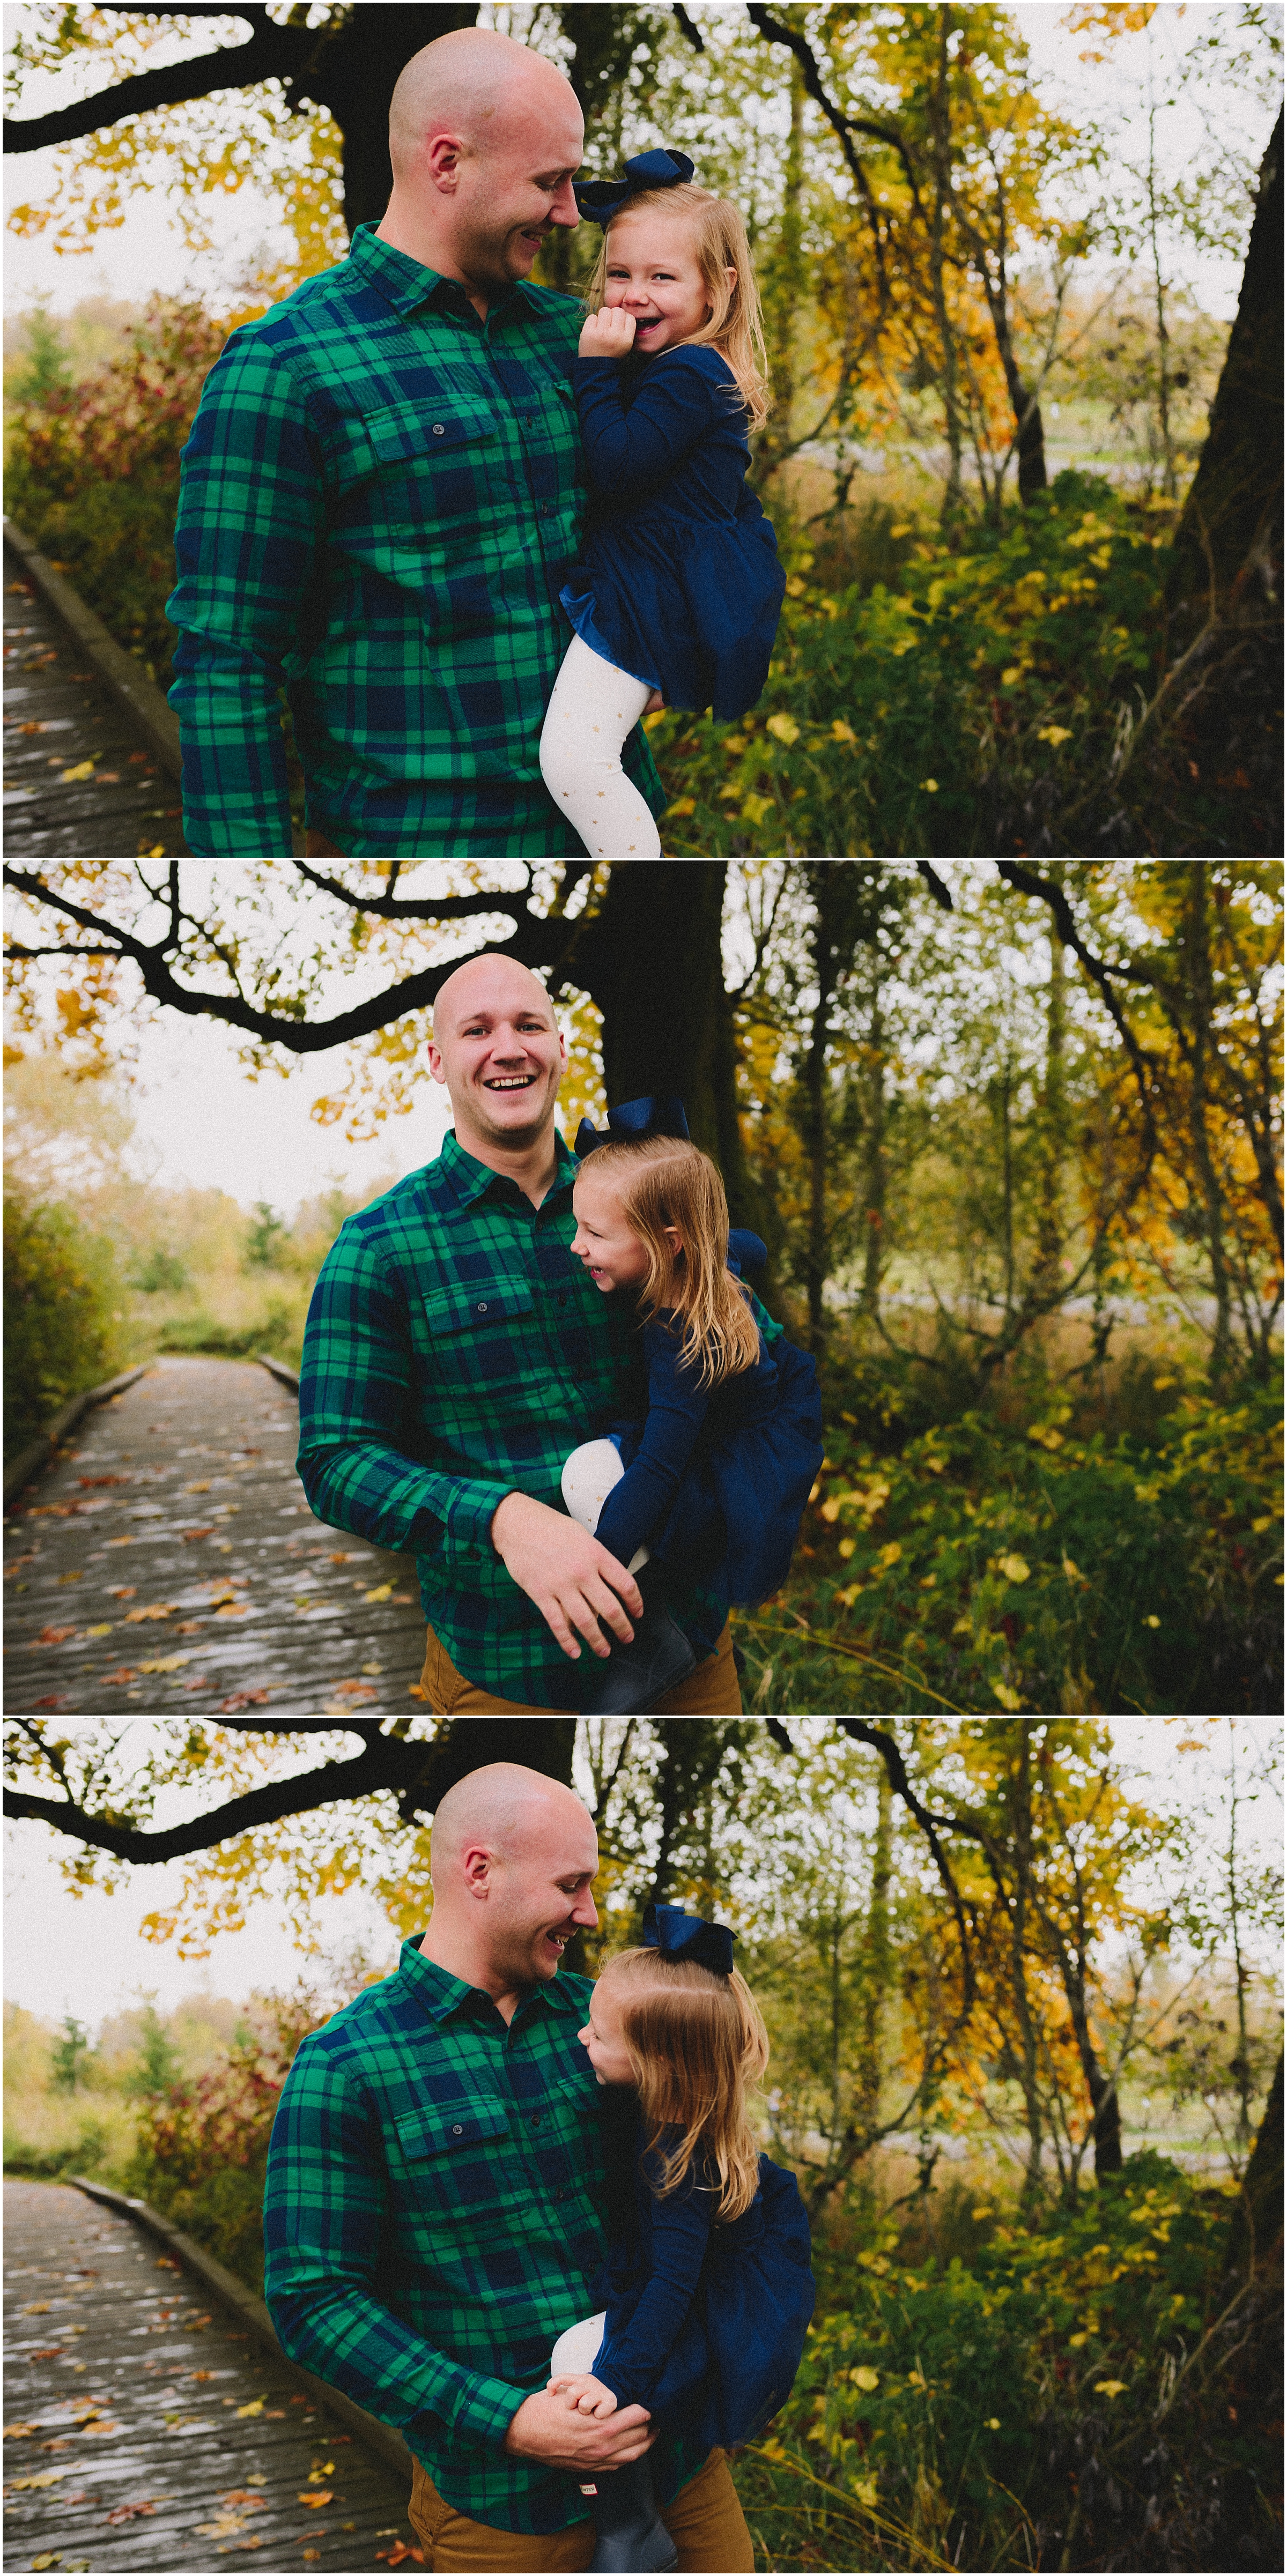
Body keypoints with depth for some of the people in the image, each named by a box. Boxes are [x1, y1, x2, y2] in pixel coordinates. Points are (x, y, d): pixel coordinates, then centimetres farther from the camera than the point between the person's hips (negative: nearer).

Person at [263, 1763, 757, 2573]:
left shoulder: (591, 2015, 8)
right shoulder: (343, 2067, -9)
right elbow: (313, 2301, -12)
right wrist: (506, 2422, -19)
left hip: (674, 2447, 5)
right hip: (501, 2499, -5)